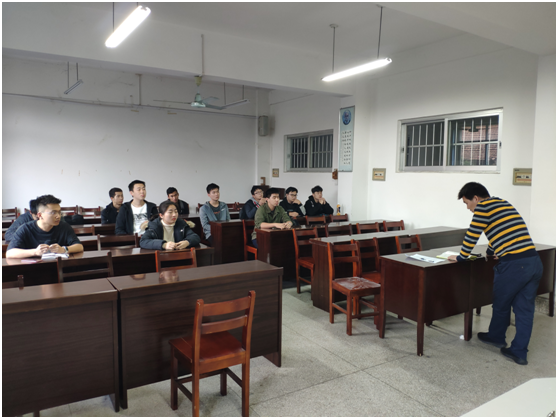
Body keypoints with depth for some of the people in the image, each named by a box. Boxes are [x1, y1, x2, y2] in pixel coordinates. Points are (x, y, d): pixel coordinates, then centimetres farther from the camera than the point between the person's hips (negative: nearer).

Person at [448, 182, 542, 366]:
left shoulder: (483, 206, -4)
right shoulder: (505, 204, 21)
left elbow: (472, 234, -4)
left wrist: (461, 257, 9)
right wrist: (490, 252, 46)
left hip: (513, 265, -7)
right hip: (534, 261, 8)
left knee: (501, 304, 15)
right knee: (525, 308, 12)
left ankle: (496, 337, 36)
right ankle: (519, 352, 19)